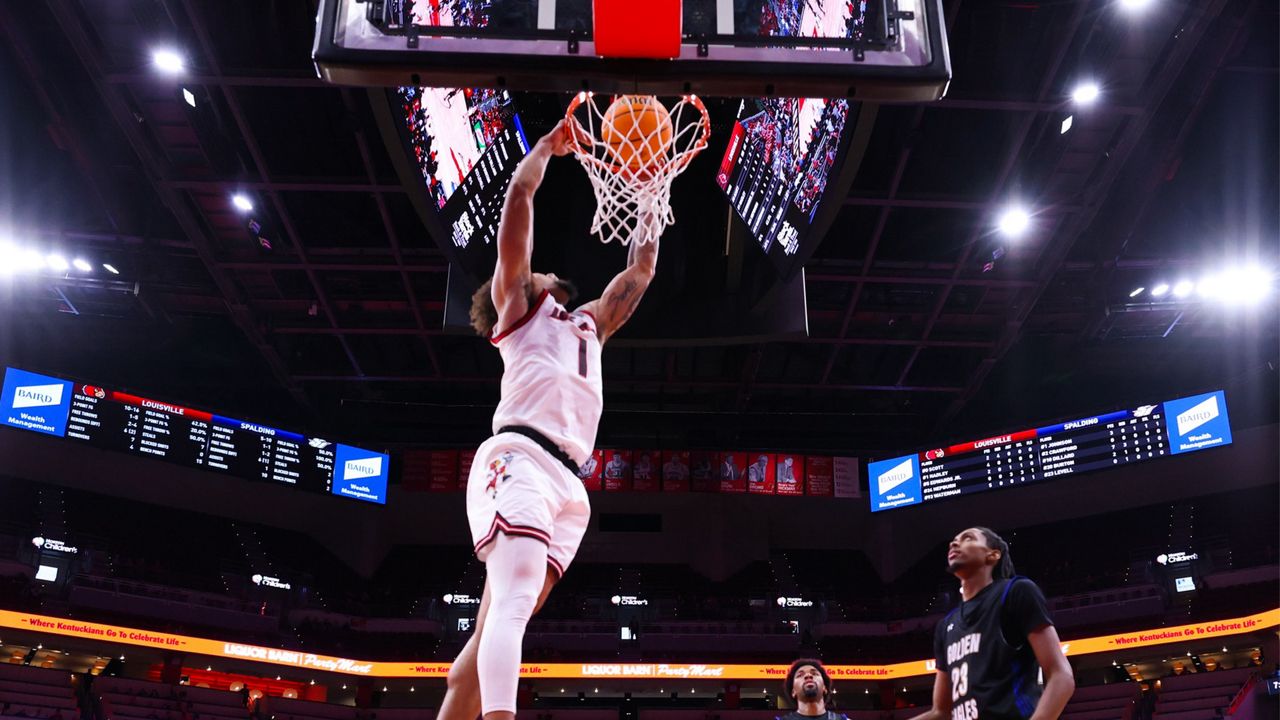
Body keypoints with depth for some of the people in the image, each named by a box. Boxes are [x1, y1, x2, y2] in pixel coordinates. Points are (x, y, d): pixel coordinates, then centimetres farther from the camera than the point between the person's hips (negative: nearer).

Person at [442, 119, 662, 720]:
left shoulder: (588, 323, 37)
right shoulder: (516, 304, 20)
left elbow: (640, 270, 43)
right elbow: (519, 194, 14)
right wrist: (550, 145, 26)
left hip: (568, 483, 6)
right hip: (520, 459, -6)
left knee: (493, 633, 0)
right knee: (513, 604, -25)